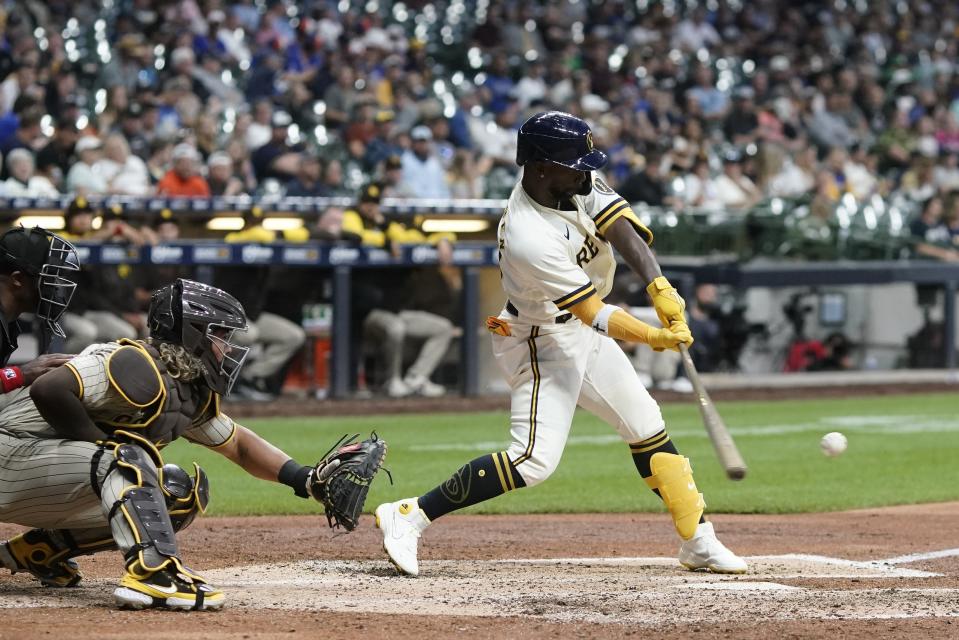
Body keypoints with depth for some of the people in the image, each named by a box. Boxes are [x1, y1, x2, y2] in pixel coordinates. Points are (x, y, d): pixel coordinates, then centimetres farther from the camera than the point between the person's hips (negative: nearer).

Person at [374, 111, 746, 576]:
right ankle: (408, 516, -12)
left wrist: (659, 287, -31)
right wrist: (655, 338, -30)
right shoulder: (530, 239, -34)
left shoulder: (573, 182, -12)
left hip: (581, 333, 9)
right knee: (535, 459, -17)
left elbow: (621, 227, -18)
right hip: (543, 342, -9)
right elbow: (594, 313, -29)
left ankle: (698, 542, 23)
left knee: (647, 428, 12)